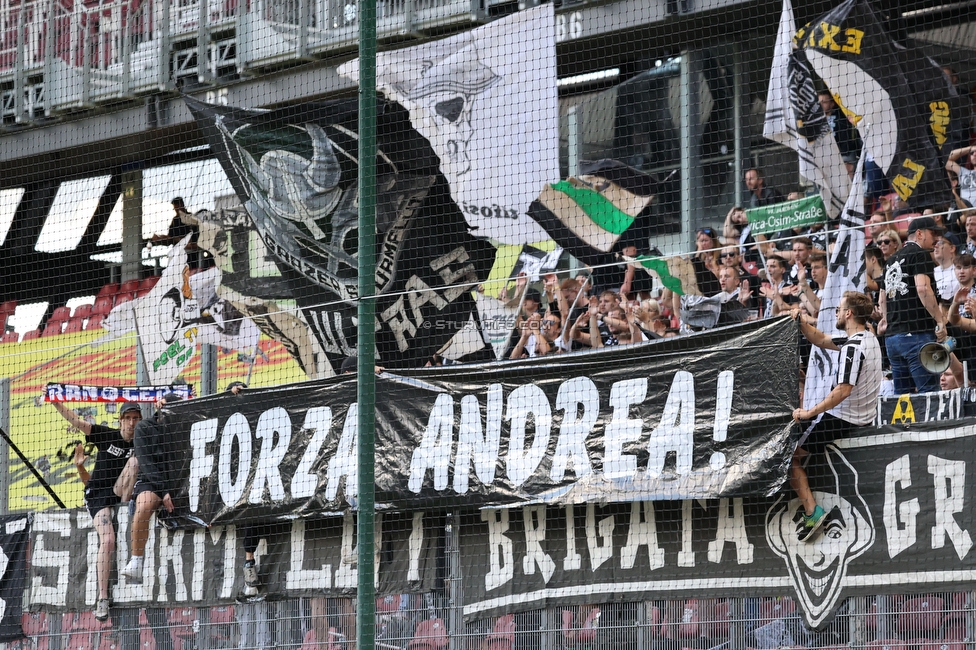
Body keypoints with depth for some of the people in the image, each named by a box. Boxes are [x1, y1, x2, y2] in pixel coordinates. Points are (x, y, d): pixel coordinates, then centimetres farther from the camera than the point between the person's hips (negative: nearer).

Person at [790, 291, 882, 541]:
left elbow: (843, 390, -30)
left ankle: (811, 511, -14)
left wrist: (810, 412, -24)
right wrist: (800, 322, 4)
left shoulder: (853, 348, -23)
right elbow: (822, 341, 18)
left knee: (791, 456, -4)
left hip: (844, 419, -10)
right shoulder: (869, 338, 8)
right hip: (862, 417, 10)